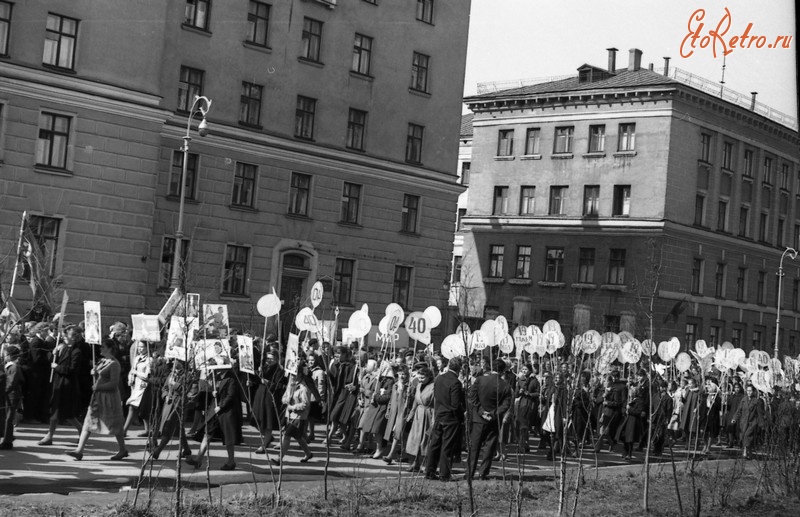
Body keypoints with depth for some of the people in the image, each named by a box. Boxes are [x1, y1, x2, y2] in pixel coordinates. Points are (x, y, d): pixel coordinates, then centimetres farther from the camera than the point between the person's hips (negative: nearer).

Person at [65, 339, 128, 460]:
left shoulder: (114, 364, -14)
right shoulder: (102, 361, 11)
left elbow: (114, 383, -19)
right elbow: (95, 373, 26)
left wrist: (98, 387, -15)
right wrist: (93, 372, 4)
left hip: (109, 396, -8)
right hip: (97, 396, 9)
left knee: (113, 425, 2)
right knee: (88, 423, 3)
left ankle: (123, 450, 18)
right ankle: (79, 451, 1)